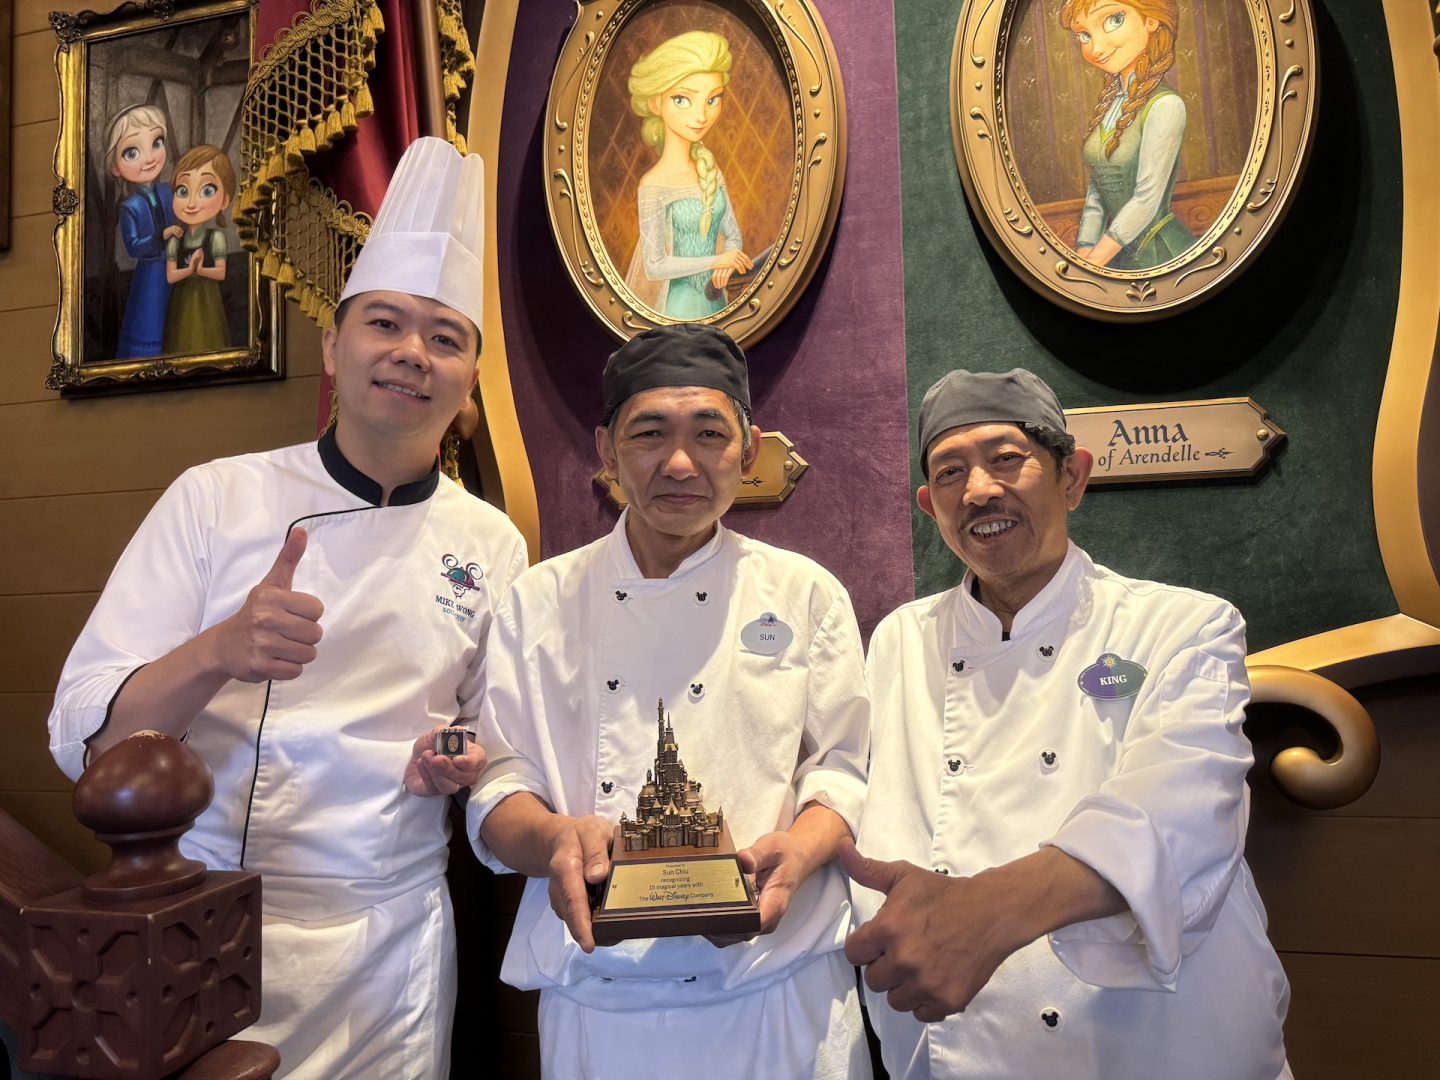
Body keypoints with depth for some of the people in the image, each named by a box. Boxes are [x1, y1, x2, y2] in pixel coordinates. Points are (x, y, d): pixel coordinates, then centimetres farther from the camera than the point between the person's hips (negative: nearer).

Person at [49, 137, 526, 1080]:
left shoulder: (490, 544, 0)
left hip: (391, 946, 2)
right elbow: (88, 738, -8)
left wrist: (459, 766, -12)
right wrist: (216, 654, -27)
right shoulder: (216, 498, -6)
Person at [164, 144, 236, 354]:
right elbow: (170, 276, -3)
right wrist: (189, 269, -18)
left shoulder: (216, 237, -5)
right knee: (183, 343, 5)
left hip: (207, 301, -2)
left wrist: (200, 270, -21)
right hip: (183, 301, 2)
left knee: (207, 343, 1)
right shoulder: (175, 240, 1)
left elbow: (221, 273, -9)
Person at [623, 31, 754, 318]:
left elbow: (733, 235, 8)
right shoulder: (653, 185, -18)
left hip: (715, 297, 6)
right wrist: (717, 260, -14)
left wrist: (724, 267, -13)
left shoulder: (712, 173, 0)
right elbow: (654, 266, -19)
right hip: (678, 303, -6)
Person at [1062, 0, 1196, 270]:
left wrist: (1093, 261, -18)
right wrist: (1084, 253, -7)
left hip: (1159, 252, -6)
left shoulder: (1164, 105, -17)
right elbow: (1096, 189, 3)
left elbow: (1147, 200, -20)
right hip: (1120, 251, 6)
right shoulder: (1109, 106, 4)